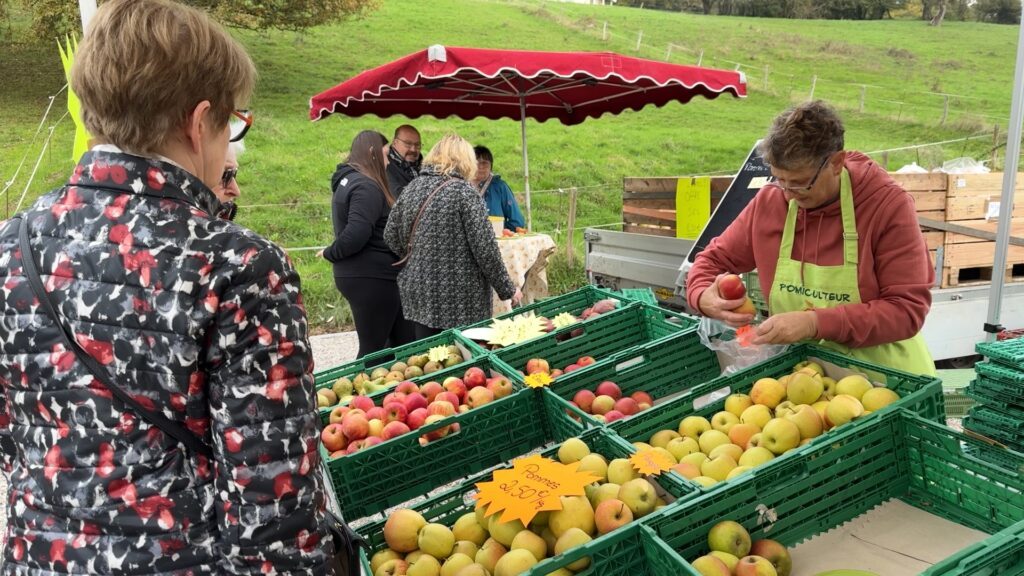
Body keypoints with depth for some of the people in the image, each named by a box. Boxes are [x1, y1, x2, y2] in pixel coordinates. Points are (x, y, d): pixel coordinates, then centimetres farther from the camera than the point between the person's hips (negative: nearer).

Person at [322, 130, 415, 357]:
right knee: (374, 349, 0)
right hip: (371, 278, -10)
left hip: (362, 274, 10)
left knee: (403, 341, 16)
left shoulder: (349, 181, 14)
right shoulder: (366, 186, -18)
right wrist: (331, 253, -13)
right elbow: (357, 233, -28)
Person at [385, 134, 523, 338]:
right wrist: (507, 289, -4)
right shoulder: (463, 192, -12)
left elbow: (391, 235, 9)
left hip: (419, 292, 6)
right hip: (460, 299, -6)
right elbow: (485, 248, -14)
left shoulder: (412, 188, 5)